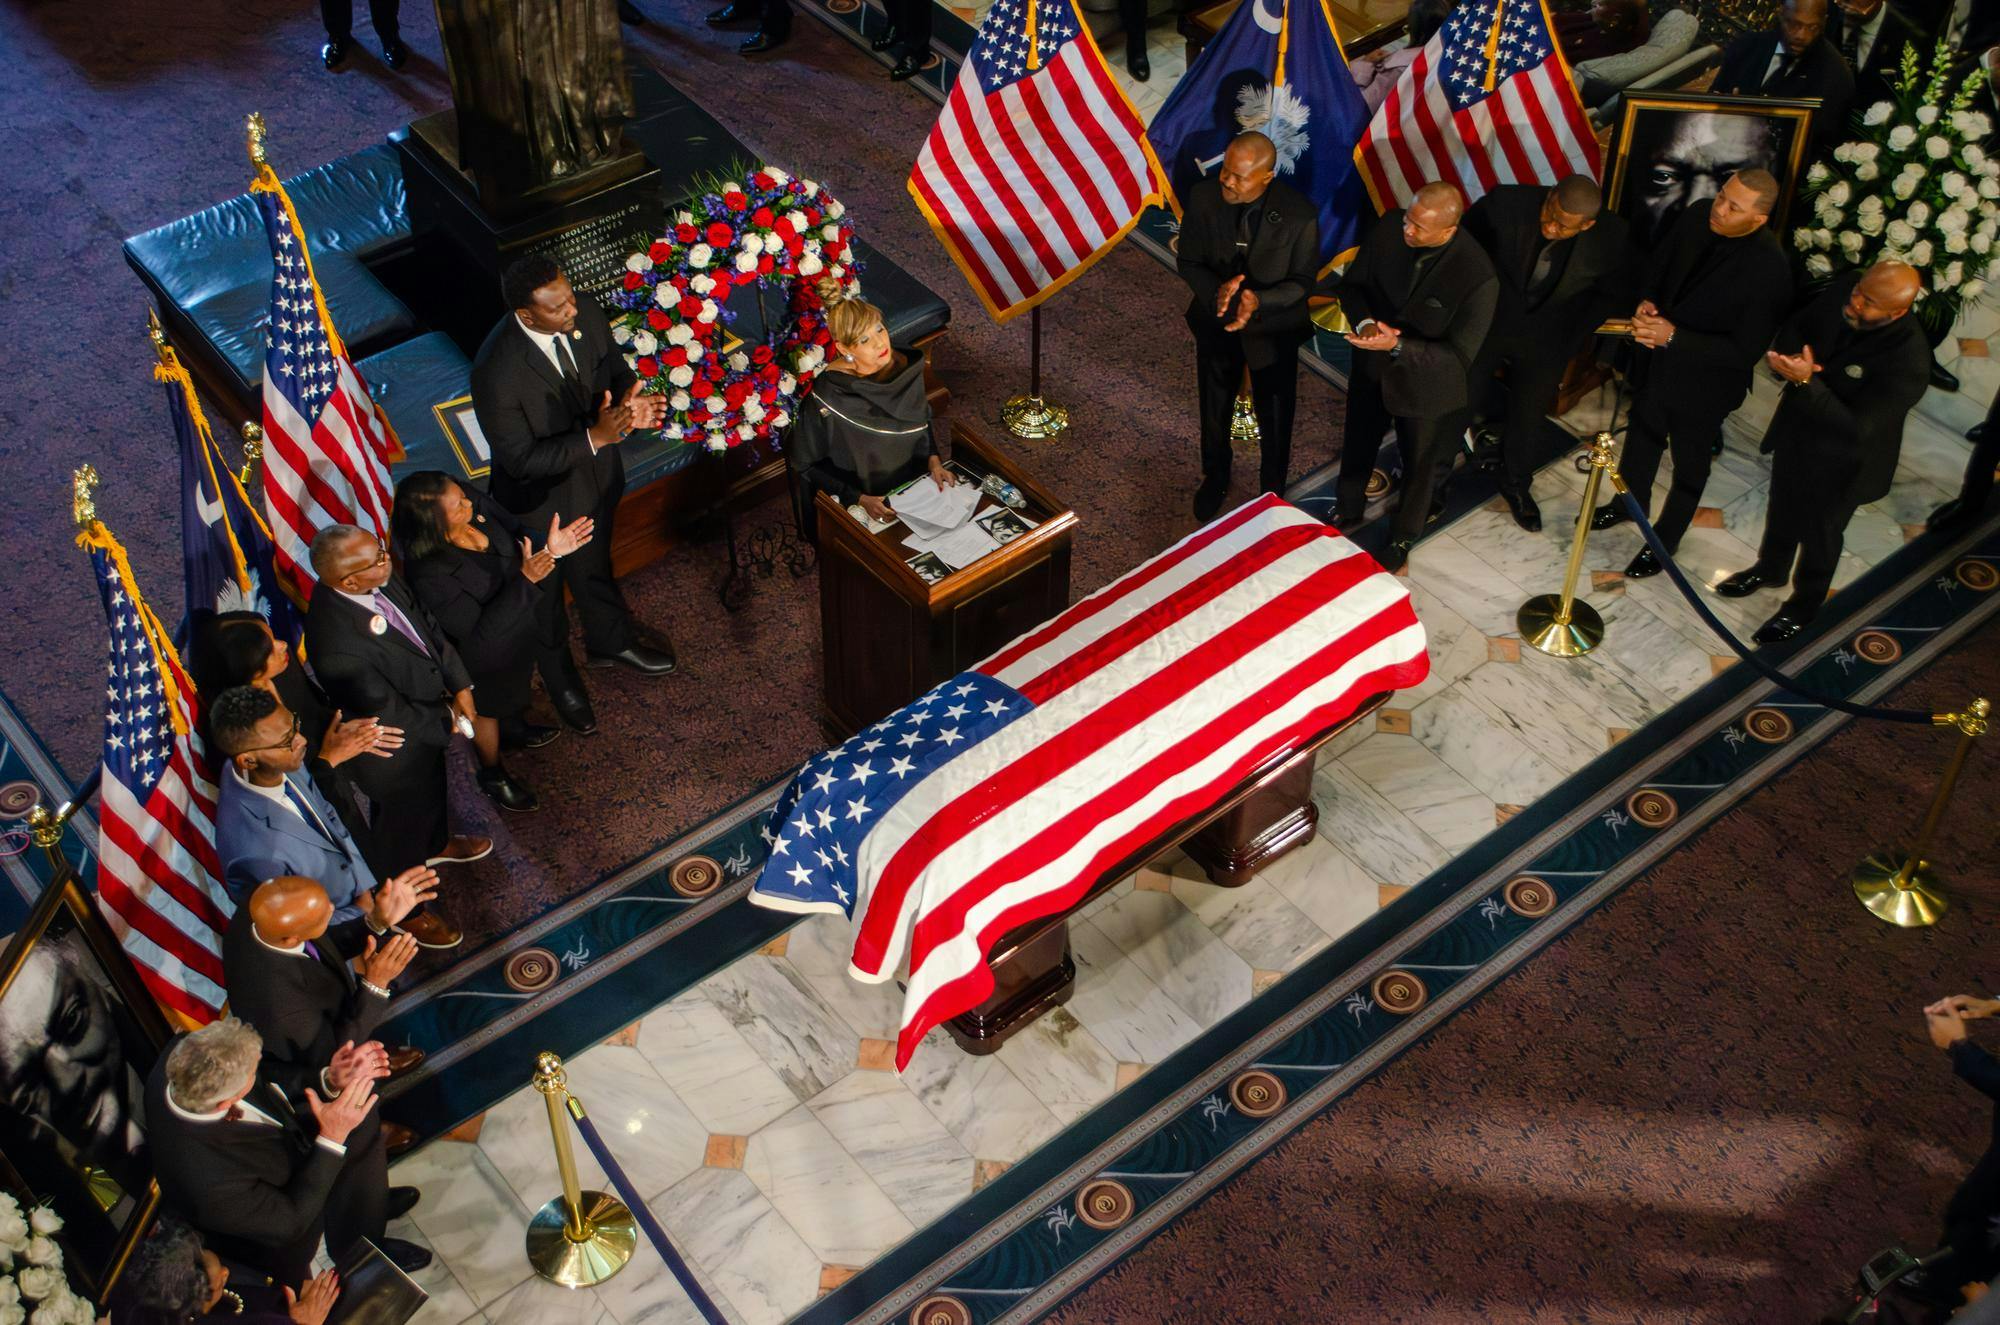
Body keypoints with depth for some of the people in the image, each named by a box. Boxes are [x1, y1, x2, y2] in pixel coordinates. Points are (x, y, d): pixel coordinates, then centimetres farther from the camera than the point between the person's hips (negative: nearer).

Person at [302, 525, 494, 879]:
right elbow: (389, 714, -31)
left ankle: (436, 844, 65)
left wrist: (460, 685, -9)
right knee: (404, 817, 23)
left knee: (432, 787, 35)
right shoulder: (336, 644, -43)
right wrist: (447, 721, -16)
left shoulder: (380, 581, -21)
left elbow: (427, 626, -3)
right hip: (397, 750, -7)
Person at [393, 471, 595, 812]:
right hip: (488, 654, -6)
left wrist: (549, 550, -28)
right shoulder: (429, 574, -41)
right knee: (489, 707, 25)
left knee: (516, 691, 35)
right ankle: (492, 774, 54)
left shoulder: (479, 506, -25)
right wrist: (525, 581, -43)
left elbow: (520, 540, -7)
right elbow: (480, 633, -35)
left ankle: (515, 731, 68)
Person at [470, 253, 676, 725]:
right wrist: (594, 437, -39)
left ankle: (611, 642, 62)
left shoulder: (586, 314, -20)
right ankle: (559, 674, 53)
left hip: (597, 478, 5)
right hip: (542, 497, -5)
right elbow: (519, 460, -30)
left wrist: (631, 401, -25)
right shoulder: (496, 371, -38)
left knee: (595, 566, 33)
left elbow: (617, 371, -2)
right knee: (545, 590, 24)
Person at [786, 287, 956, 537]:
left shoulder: (905, 367, -12)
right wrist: (860, 499, -21)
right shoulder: (827, 396, -26)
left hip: (911, 481, 5)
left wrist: (933, 460, -8)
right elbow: (807, 464, -14)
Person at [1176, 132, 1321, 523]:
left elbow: (1302, 281, -17)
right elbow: (1187, 261, -11)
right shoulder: (1203, 197, -23)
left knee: (1275, 418, 19)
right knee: (1214, 410, 25)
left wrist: (1259, 301, -37)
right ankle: (1215, 479, 55)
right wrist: (1216, 290, -33)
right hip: (1216, 324, 2)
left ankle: (1273, 489, 48)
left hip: (1273, 331, -2)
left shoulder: (1299, 215, -28)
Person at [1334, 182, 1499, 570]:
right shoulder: (1389, 228, -22)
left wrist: (1398, 346, -39)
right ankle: (1349, 510, 57)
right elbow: (1352, 284, -8)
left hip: (1424, 382, -4)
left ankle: (1403, 537, 49)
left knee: (1419, 464, 22)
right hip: (1372, 367, 4)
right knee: (1357, 446, 28)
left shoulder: (1477, 277, -34)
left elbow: (1459, 355, -26)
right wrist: (1364, 323, -29)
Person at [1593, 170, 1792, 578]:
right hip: (1656, 360, 5)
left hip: (1703, 380, -5)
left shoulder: (1769, 268, -32)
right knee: (1642, 435, 29)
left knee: (1690, 464, 19)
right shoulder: (1696, 219, -16)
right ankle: (1630, 501, 57)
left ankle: (1665, 539, 42)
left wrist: (1674, 337, -32)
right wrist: (1647, 302, -16)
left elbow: (1745, 350, -28)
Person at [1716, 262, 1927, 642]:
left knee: (1820, 530, 20)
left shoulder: (1908, 361, -37)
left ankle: (1805, 602, 48)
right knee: (1782, 508, 30)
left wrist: (1806, 382, -42)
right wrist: (1790, 357, -25)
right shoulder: (1843, 290, -20)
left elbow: (1856, 427, -34)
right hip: (1797, 427, 6)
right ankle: (1771, 568, 59)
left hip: (1840, 461, -6)